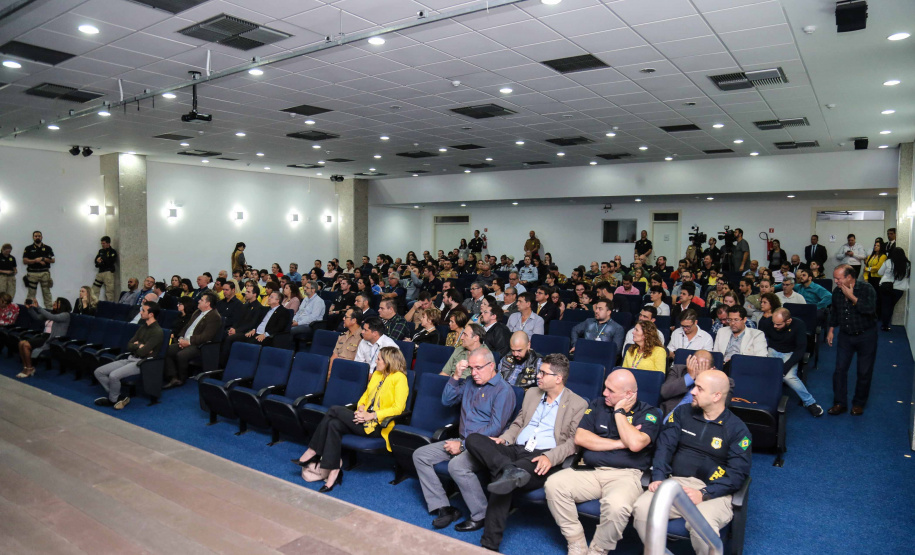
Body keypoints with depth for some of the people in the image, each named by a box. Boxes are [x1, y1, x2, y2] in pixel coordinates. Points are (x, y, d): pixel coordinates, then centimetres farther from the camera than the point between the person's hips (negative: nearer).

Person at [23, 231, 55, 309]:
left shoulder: (47, 248, 11)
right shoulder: (28, 249, 8)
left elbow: (52, 260, 5)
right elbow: (24, 261, -1)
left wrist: (43, 259, -11)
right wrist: (36, 260, -13)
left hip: (44, 273, 0)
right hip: (32, 273, 0)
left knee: (47, 293, 0)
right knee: (31, 293, 1)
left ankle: (50, 309, 0)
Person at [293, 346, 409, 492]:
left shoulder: (399, 378, -9)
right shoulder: (377, 374, 16)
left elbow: (398, 408, -16)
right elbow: (366, 394, 21)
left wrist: (372, 415, -20)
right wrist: (361, 407, -1)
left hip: (378, 425, -7)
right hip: (366, 418, 8)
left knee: (334, 410, -18)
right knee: (334, 424, -21)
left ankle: (312, 452, -7)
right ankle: (333, 470, -18)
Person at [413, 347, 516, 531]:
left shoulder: (503, 390, -11)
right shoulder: (469, 383, 13)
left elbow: (495, 428, -17)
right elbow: (446, 401, 14)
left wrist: (463, 445, -17)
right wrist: (456, 376, 0)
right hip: (462, 441, 9)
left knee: (456, 465, -35)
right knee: (420, 455, -1)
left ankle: (482, 516, -16)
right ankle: (443, 508, -3)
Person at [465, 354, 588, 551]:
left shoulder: (578, 405, 2)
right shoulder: (531, 393, 20)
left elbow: (574, 441, -5)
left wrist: (550, 457, -23)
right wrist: (504, 439, 3)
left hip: (541, 458, -6)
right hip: (515, 450, 6)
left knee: (503, 480, -35)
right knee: (473, 439, -20)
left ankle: (490, 545, -27)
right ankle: (509, 470, -40)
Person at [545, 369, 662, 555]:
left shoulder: (649, 413, 1)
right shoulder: (597, 405, 12)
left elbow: (635, 444, -17)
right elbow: (580, 438, 0)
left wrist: (619, 411, -8)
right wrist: (620, 443, -5)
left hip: (625, 474, -4)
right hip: (590, 471, 4)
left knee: (617, 504, -37)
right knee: (554, 484, -22)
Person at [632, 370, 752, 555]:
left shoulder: (737, 428, 1)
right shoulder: (682, 412, 11)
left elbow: (738, 472, -6)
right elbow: (665, 446, 5)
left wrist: (704, 494, -19)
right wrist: (659, 478, -12)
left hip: (714, 492, -3)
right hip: (675, 483, 3)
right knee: (641, 509, -25)